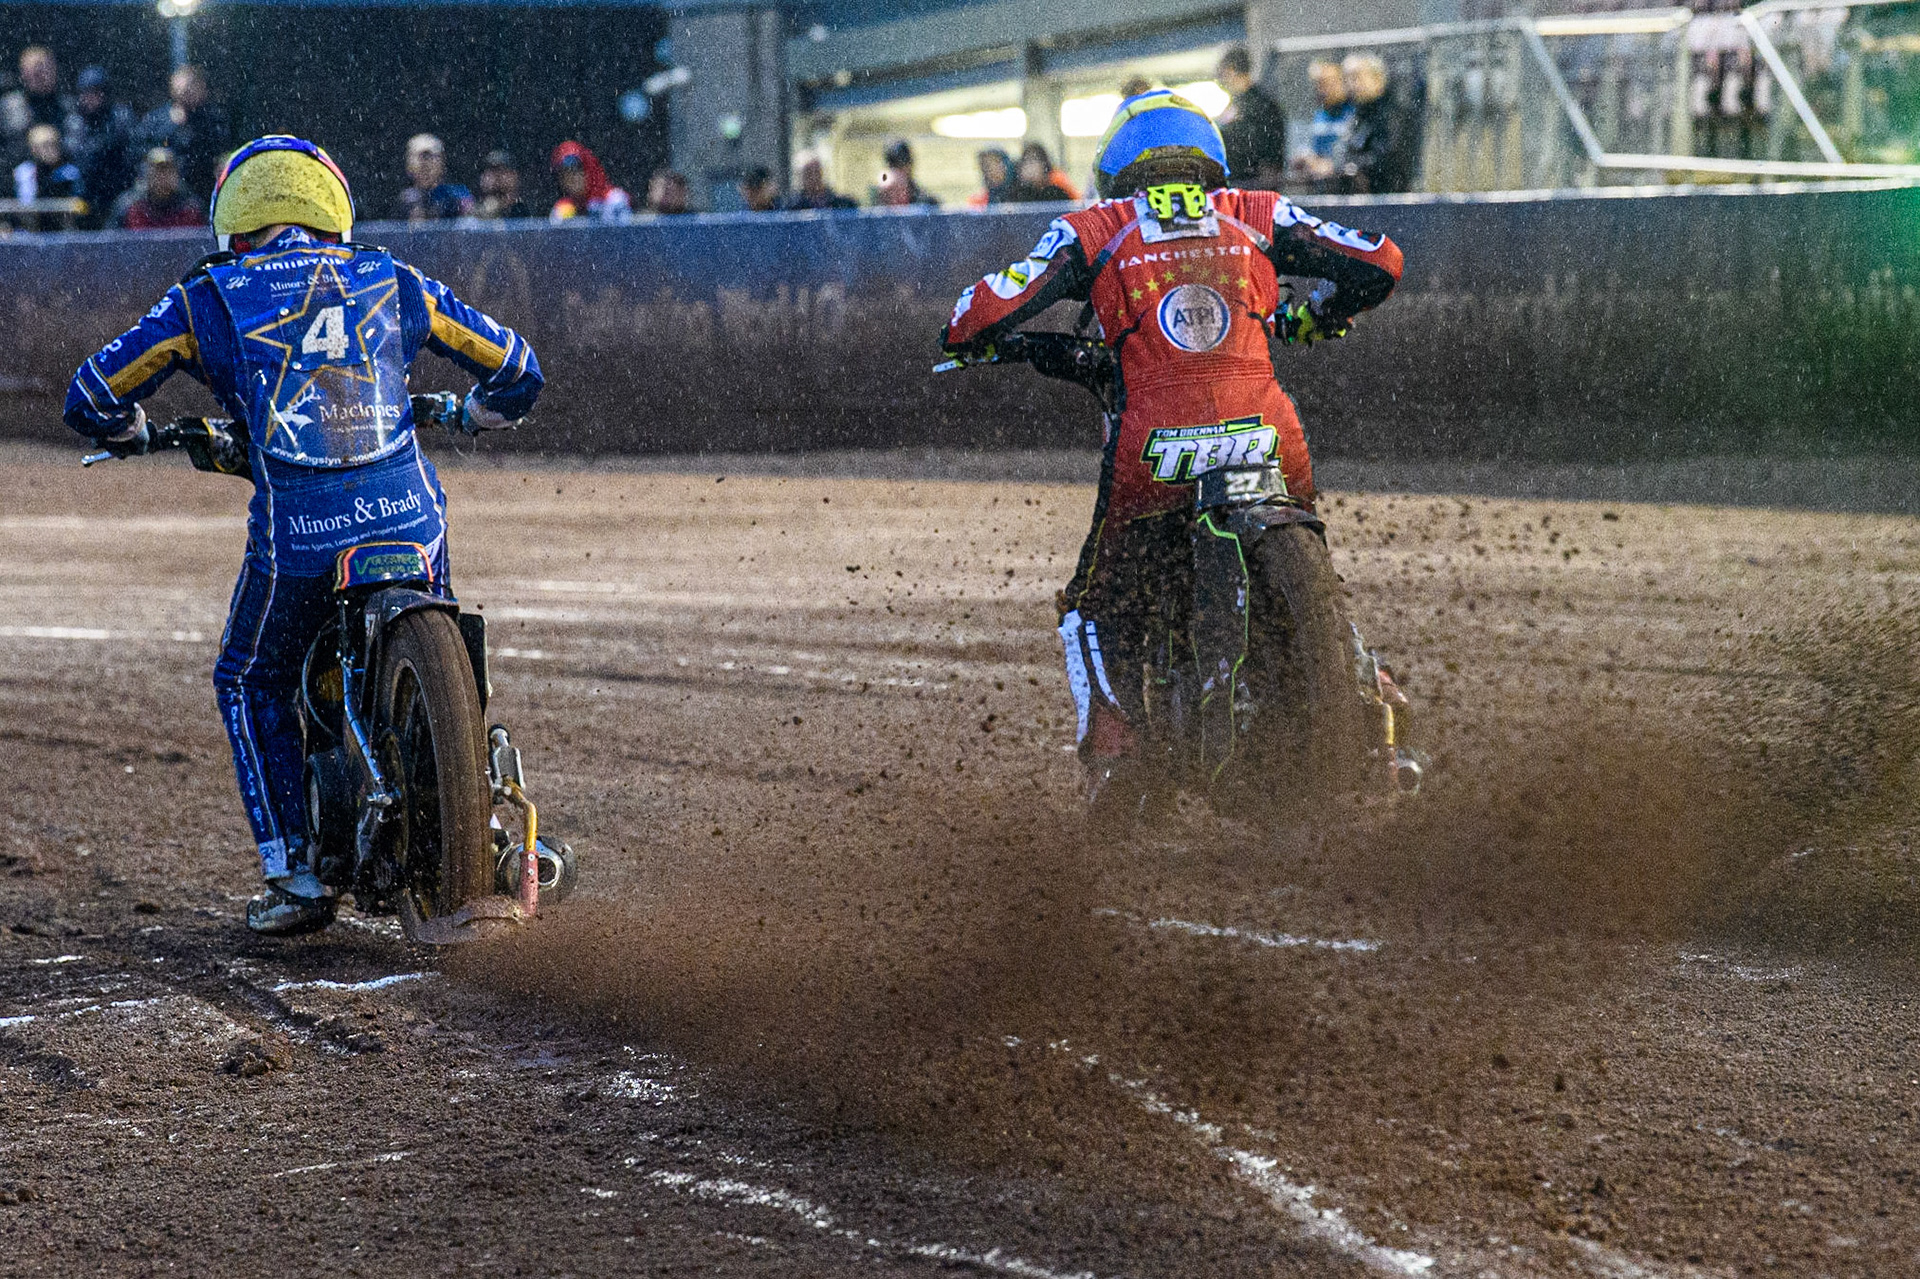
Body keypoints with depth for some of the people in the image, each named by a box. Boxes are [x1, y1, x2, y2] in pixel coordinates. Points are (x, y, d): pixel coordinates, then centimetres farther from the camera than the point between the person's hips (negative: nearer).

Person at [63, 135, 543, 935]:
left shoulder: (208, 299, 8)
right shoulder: (390, 282, 13)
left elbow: (92, 397, 10)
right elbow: (515, 367, 18)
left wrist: (130, 435, 33)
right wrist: (477, 414, 41)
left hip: (296, 537, -2)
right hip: (412, 517, 2)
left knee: (251, 688, 24)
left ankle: (296, 873, 17)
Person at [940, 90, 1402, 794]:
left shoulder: (1093, 230, 12)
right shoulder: (1254, 216, 17)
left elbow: (992, 306, 2)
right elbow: (1379, 263, 13)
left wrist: (965, 338, 25)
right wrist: (1313, 319, 32)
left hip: (1154, 451, -2)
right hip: (1269, 439, 2)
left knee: (1098, 611, 19)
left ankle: (1115, 757, 0)